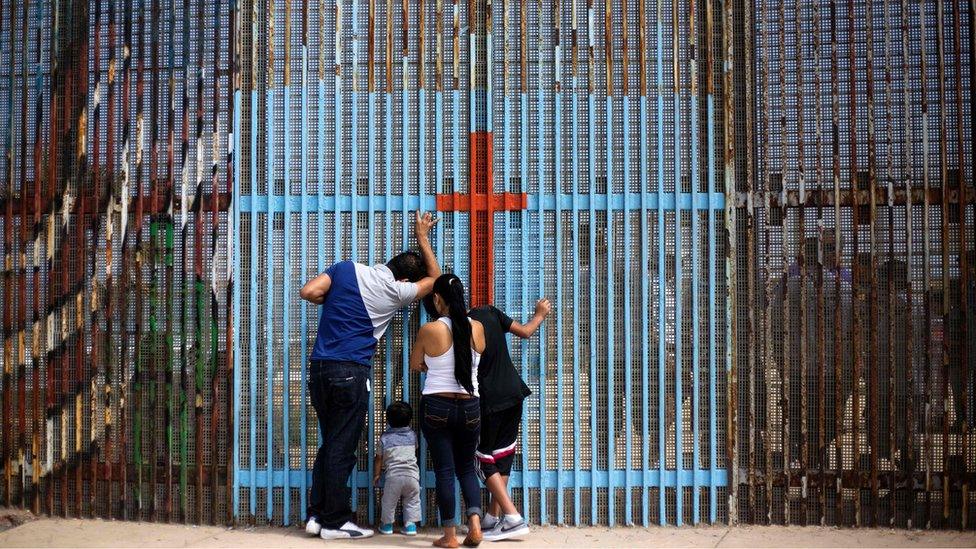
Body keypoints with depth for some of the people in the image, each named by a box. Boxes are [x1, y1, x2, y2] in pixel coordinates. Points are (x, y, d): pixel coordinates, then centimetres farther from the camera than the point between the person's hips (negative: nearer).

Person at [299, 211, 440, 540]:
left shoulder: (347, 268, 5)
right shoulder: (396, 292, -1)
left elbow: (308, 292, -1)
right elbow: (434, 276, 15)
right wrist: (423, 237, 24)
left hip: (319, 367, 5)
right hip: (350, 373, -5)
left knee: (329, 444, 15)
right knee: (342, 450, 1)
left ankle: (316, 515, 17)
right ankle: (335, 523, 6)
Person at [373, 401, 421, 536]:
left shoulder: (385, 437, 7)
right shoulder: (412, 435, 12)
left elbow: (379, 458, 11)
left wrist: (376, 474, 21)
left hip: (393, 474, -1)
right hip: (412, 474, 1)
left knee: (389, 501, 14)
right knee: (412, 501, 13)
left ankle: (387, 525, 20)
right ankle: (410, 525, 7)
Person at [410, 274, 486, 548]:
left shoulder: (429, 330, -11)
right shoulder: (477, 328, -2)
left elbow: (415, 365, 4)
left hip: (436, 407, -3)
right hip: (469, 407, 3)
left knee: (444, 469, 3)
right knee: (466, 467, 15)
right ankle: (475, 522, -4)